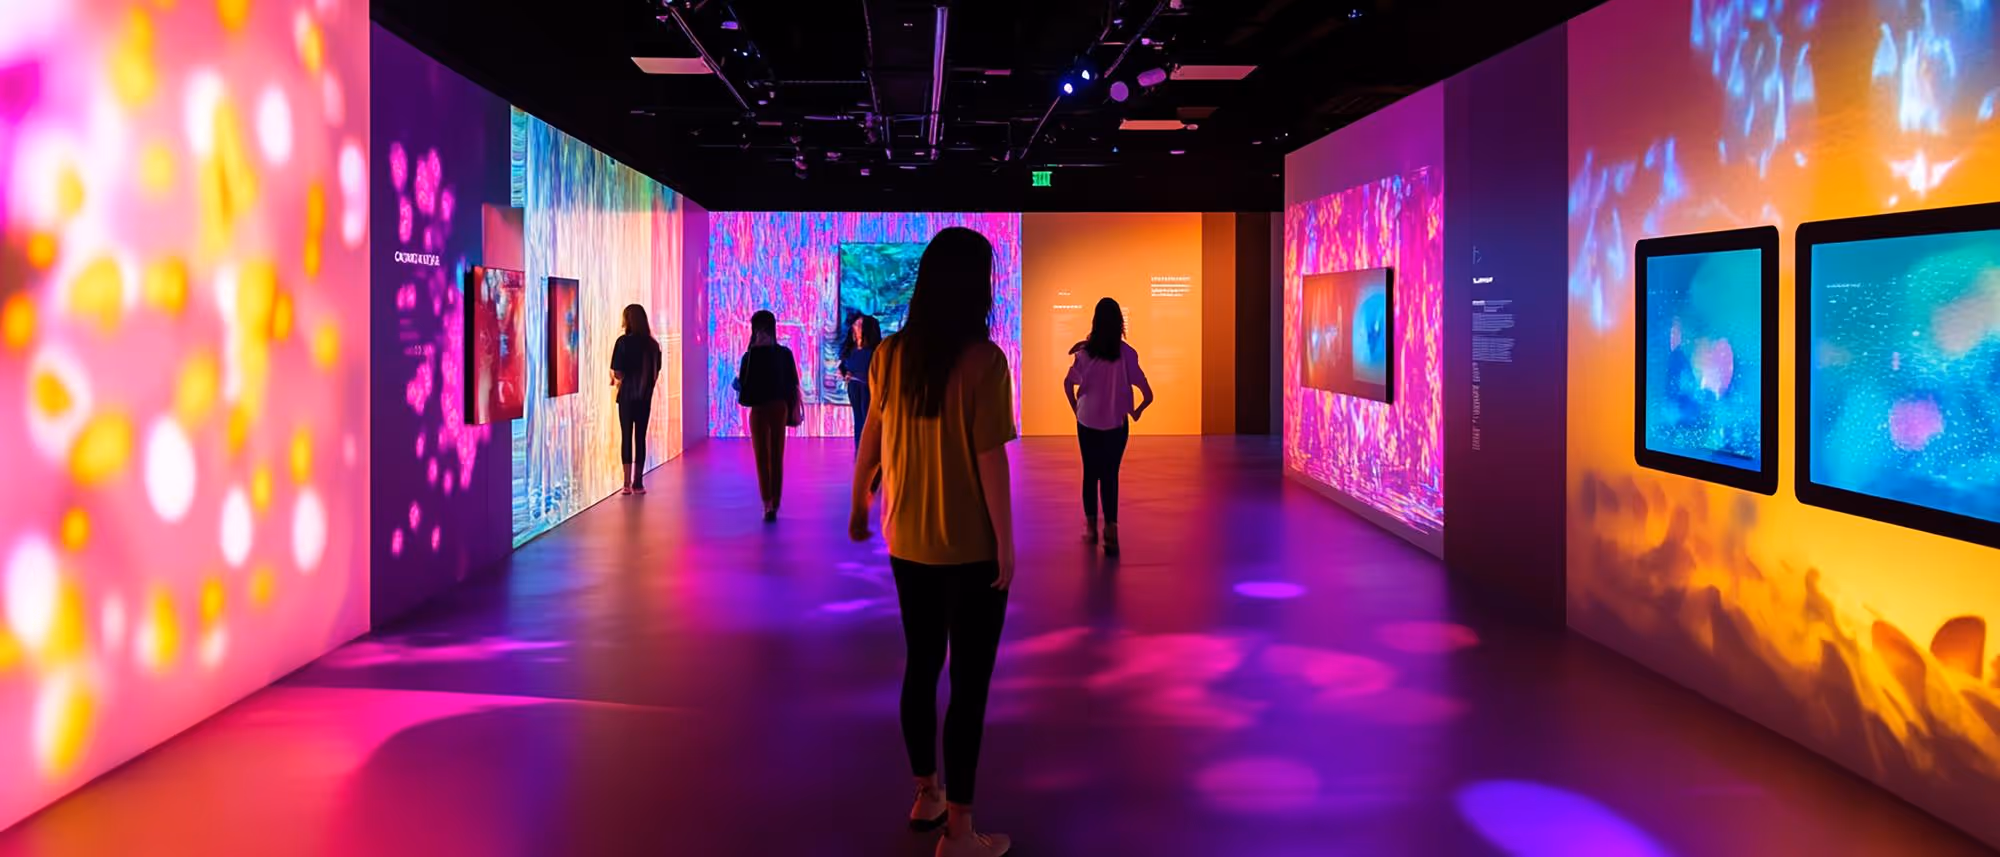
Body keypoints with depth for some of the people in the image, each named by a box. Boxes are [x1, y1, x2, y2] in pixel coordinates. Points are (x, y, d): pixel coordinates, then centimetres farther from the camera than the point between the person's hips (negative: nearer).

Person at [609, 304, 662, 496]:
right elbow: (656, 373, 4)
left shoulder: (624, 342, -10)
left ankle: (627, 484, 0)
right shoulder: (652, 344, 2)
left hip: (627, 396, -3)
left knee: (626, 437, 4)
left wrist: (616, 378, 7)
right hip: (645, 397, 3)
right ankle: (638, 483, 9)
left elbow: (617, 372, -14)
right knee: (640, 438, 8)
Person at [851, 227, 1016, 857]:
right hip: (972, 550, -5)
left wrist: (858, 507, 22)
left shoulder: (890, 355, -2)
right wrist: (1006, 544, -9)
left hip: (907, 545, 5)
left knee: (921, 667, 20)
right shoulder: (983, 360, -17)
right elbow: (990, 459, -18)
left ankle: (926, 796, 35)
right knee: (970, 682, 4)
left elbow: (870, 444, 6)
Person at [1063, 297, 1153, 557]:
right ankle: (1110, 529, -14)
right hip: (1116, 424, -1)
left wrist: (1076, 408, 12)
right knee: (1110, 476, 2)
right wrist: (1138, 410, 10)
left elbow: (1068, 384, -2)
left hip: (1087, 423, 1)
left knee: (1090, 474, 14)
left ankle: (1091, 528, 23)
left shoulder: (1085, 352, -7)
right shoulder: (1126, 353, -9)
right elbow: (1146, 391, -7)